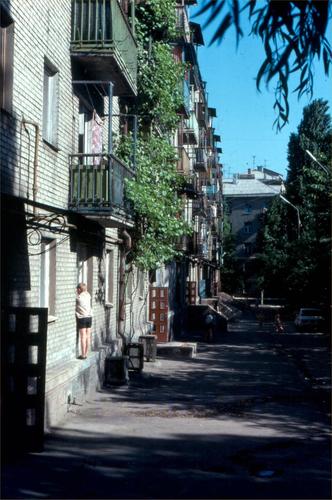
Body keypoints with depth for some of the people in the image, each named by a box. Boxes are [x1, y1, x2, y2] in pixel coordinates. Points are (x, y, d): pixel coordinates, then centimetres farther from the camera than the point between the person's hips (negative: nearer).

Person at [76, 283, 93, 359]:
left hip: (82, 318, -6)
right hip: (89, 317, 6)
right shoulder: (88, 295, 6)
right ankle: (86, 354, 13)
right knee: (88, 336, 7)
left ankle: (83, 355, -4)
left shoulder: (78, 297, -12)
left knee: (83, 336, -5)